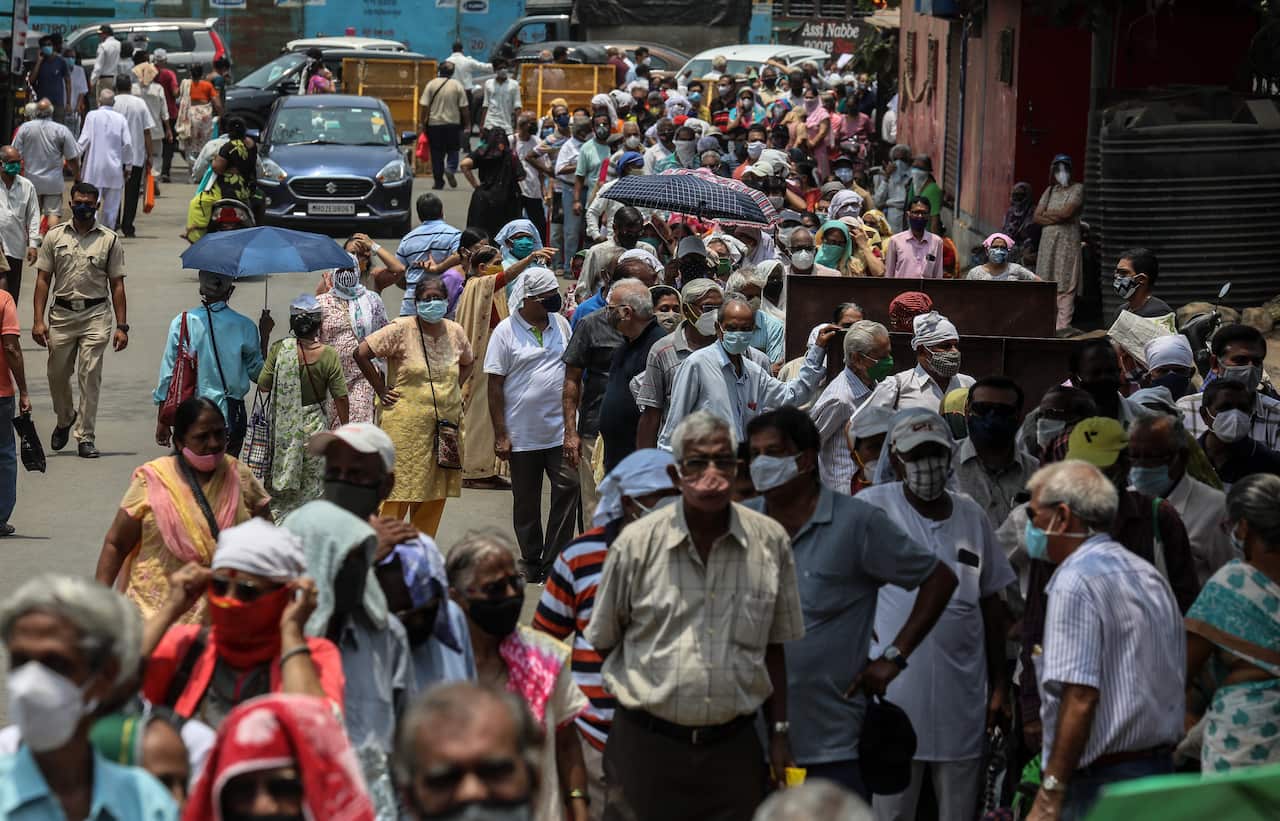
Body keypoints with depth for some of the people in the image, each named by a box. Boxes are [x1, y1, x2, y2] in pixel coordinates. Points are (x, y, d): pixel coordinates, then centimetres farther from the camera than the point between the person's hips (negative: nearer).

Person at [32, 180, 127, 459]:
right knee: (57, 374, 7)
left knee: (90, 377, -6)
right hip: (61, 314, 2)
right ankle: (65, 418, 35)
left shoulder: (109, 239, 3)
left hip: (95, 314, -2)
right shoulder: (55, 236, 6)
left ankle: (85, 437, -2)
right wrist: (38, 320, -3)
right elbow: (43, 280, 5)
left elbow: (117, 285, 4)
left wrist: (121, 326, -2)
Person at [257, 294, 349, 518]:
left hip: (283, 426, 1)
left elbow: (263, 386, -8)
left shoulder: (279, 350, -13)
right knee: (313, 483, 12)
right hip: (314, 425, 0)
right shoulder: (328, 355, -13)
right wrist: (344, 426, 6)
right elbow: (340, 398, -9)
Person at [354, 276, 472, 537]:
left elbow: (468, 363, 29)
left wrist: (453, 389, 14)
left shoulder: (456, 332, 9)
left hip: (446, 425, 5)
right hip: (407, 425, -5)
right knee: (399, 494, -6)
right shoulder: (401, 330, -7)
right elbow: (362, 353, -8)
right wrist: (381, 390, -6)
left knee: (434, 498, 8)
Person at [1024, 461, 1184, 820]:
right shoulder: (1149, 575, 15)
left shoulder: (1075, 582, -13)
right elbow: (1175, 681, 19)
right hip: (1160, 769, 9)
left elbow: (1079, 699, -21)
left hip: (1102, 780, -9)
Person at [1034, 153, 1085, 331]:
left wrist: (1047, 214, 4)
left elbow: (1067, 212, -12)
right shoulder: (1050, 190, 19)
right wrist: (1057, 217, -5)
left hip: (1068, 243, -6)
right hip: (1047, 242, 6)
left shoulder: (1077, 189, 3)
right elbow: (1037, 217, 10)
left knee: (1066, 288, -10)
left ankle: (1063, 325, -14)